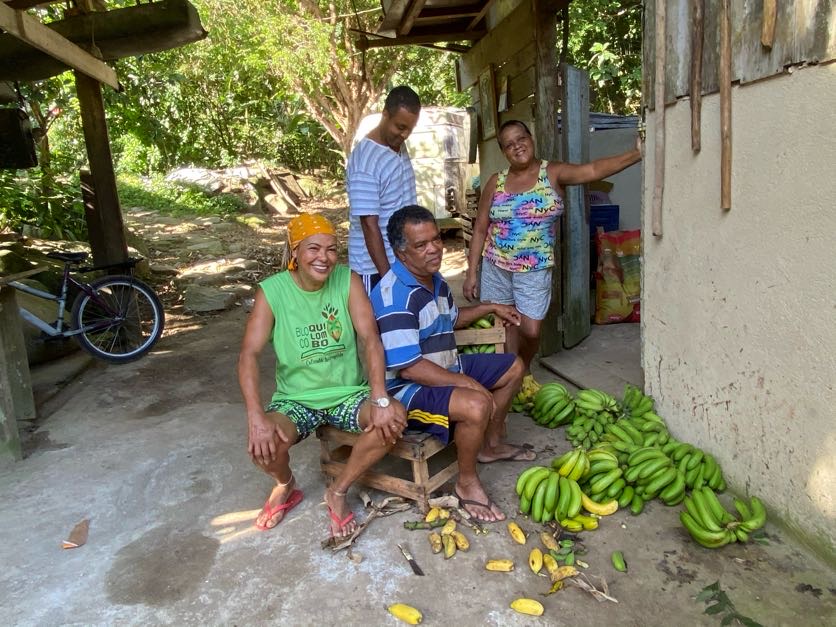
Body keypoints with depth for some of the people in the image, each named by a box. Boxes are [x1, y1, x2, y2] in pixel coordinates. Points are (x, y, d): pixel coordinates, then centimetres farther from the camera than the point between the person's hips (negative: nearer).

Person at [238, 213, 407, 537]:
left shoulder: (348, 280, -9)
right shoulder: (271, 291, -11)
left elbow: (370, 338, -16)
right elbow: (248, 355, -16)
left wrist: (380, 399, -29)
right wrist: (256, 417, -30)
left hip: (349, 393, 1)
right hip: (297, 399, -1)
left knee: (394, 417, -26)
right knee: (261, 444, -28)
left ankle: (338, 492, 0)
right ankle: (286, 486, 13)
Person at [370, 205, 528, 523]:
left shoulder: (435, 280, 5)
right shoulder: (394, 295, -27)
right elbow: (408, 367, -30)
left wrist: (491, 307, 19)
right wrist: (467, 383, -25)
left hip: (447, 370, 10)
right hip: (407, 388, -10)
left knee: (512, 367, 16)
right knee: (476, 404, -35)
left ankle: (491, 444, 30)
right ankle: (467, 482, -7)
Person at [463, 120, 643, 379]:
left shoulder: (553, 173, -5)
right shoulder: (496, 182, 0)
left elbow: (593, 170, -22)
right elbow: (480, 230, 2)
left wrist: (636, 154, -37)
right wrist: (471, 272, -1)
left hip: (535, 269, -1)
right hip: (496, 266, 2)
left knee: (530, 330, -2)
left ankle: (524, 371, 29)